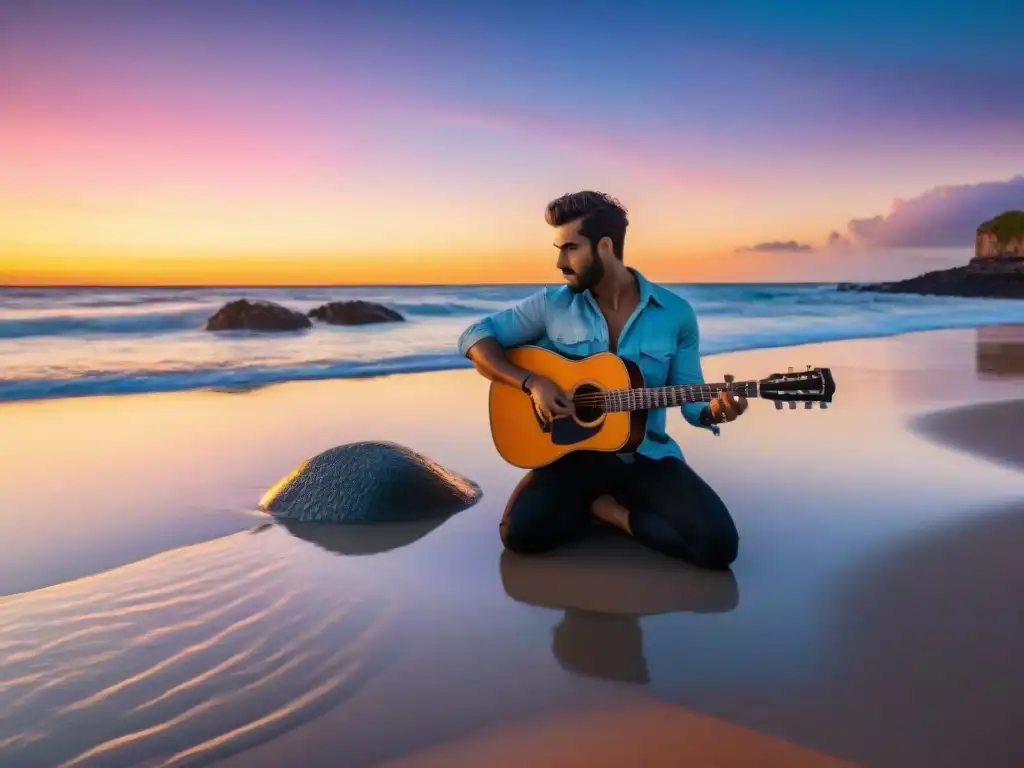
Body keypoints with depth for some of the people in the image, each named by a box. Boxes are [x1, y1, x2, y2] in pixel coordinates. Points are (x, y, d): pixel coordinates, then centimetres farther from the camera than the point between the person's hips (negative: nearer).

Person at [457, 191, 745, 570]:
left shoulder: (675, 313, -2)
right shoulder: (551, 304, -1)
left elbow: (689, 396, 4)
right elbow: (475, 337, 0)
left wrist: (714, 410, -20)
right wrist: (531, 382, -15)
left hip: (646, 455, 0)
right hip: (574, 452, 0)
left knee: (717, 543, -23)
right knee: (522, 531, -27)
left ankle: (612, 511, 3)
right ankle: (612, 503, 3)